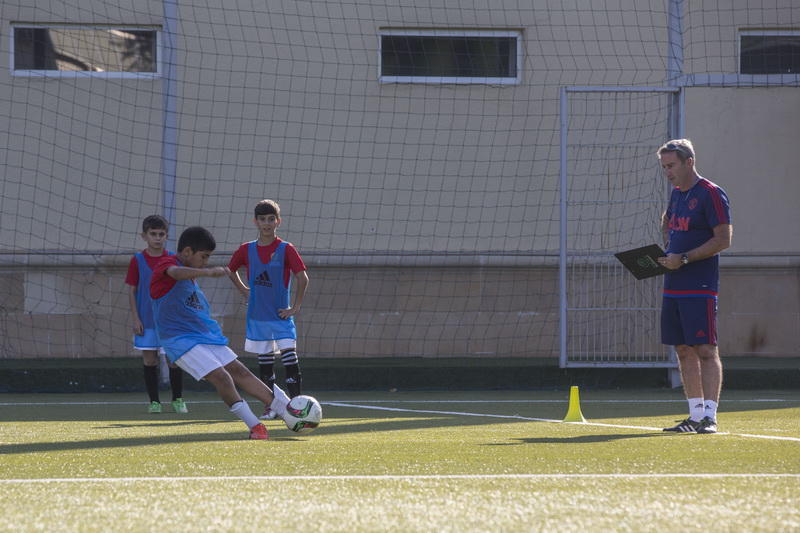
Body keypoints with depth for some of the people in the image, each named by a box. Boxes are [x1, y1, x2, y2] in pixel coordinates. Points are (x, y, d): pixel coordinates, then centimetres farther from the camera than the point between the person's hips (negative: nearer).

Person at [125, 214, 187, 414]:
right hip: (146, 321, 0)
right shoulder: (137, 261, 0)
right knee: (150, 361, 3)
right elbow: (131, 291, 2)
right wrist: (135, 319, -5)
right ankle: (154, 401, 11)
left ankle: (178, 400, 11)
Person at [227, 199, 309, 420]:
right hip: (257, 316, 3)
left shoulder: (286, 249, -6)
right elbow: (231, 270, 22)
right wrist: (244, 290, 10)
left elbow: (303, 278, -7)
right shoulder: (247, 250, 3)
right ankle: (269, 406, 15)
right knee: (265, 362, 8)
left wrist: (295, 308, -9)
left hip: (281, 316, -3)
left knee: (289, 358, -13)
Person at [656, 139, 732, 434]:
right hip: (673, 286, 8)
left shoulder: (711, 194, -9)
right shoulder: (676, 193, 16)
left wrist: (684, 259, -17)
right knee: (684, 351, 7)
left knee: (705, 350, -9)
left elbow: (723, 238, -14)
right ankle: (696, 415, 11)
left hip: (700, 288, -8)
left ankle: (710, 416, -11)